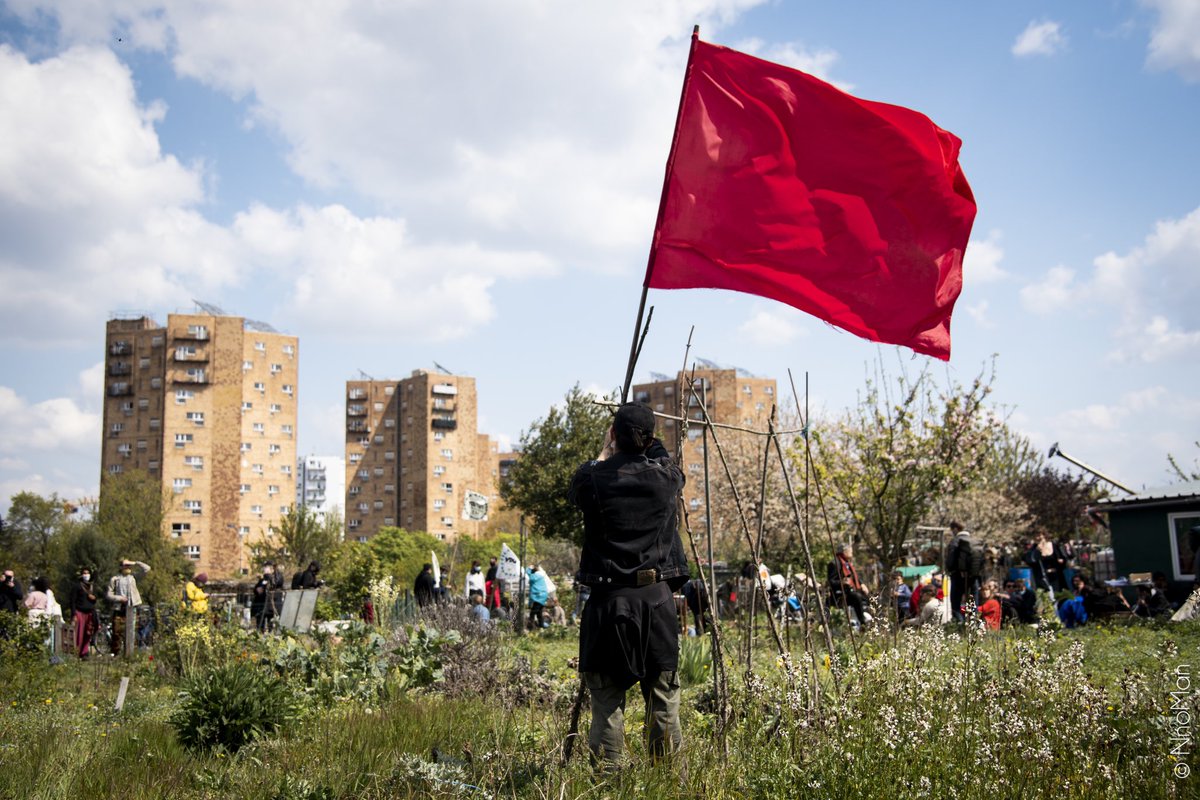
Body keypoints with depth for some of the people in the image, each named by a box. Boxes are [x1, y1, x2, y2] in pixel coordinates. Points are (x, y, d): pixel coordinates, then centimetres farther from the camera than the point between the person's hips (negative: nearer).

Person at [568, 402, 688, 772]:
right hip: (657, 598, 2)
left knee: (606, 697, 4)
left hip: (608, 601, -1)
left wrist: (604, 456, 32)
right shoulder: (666, 476, -1)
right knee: (664, 695, 8)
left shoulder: (593, 479, -6)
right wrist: (645, 442, 39)